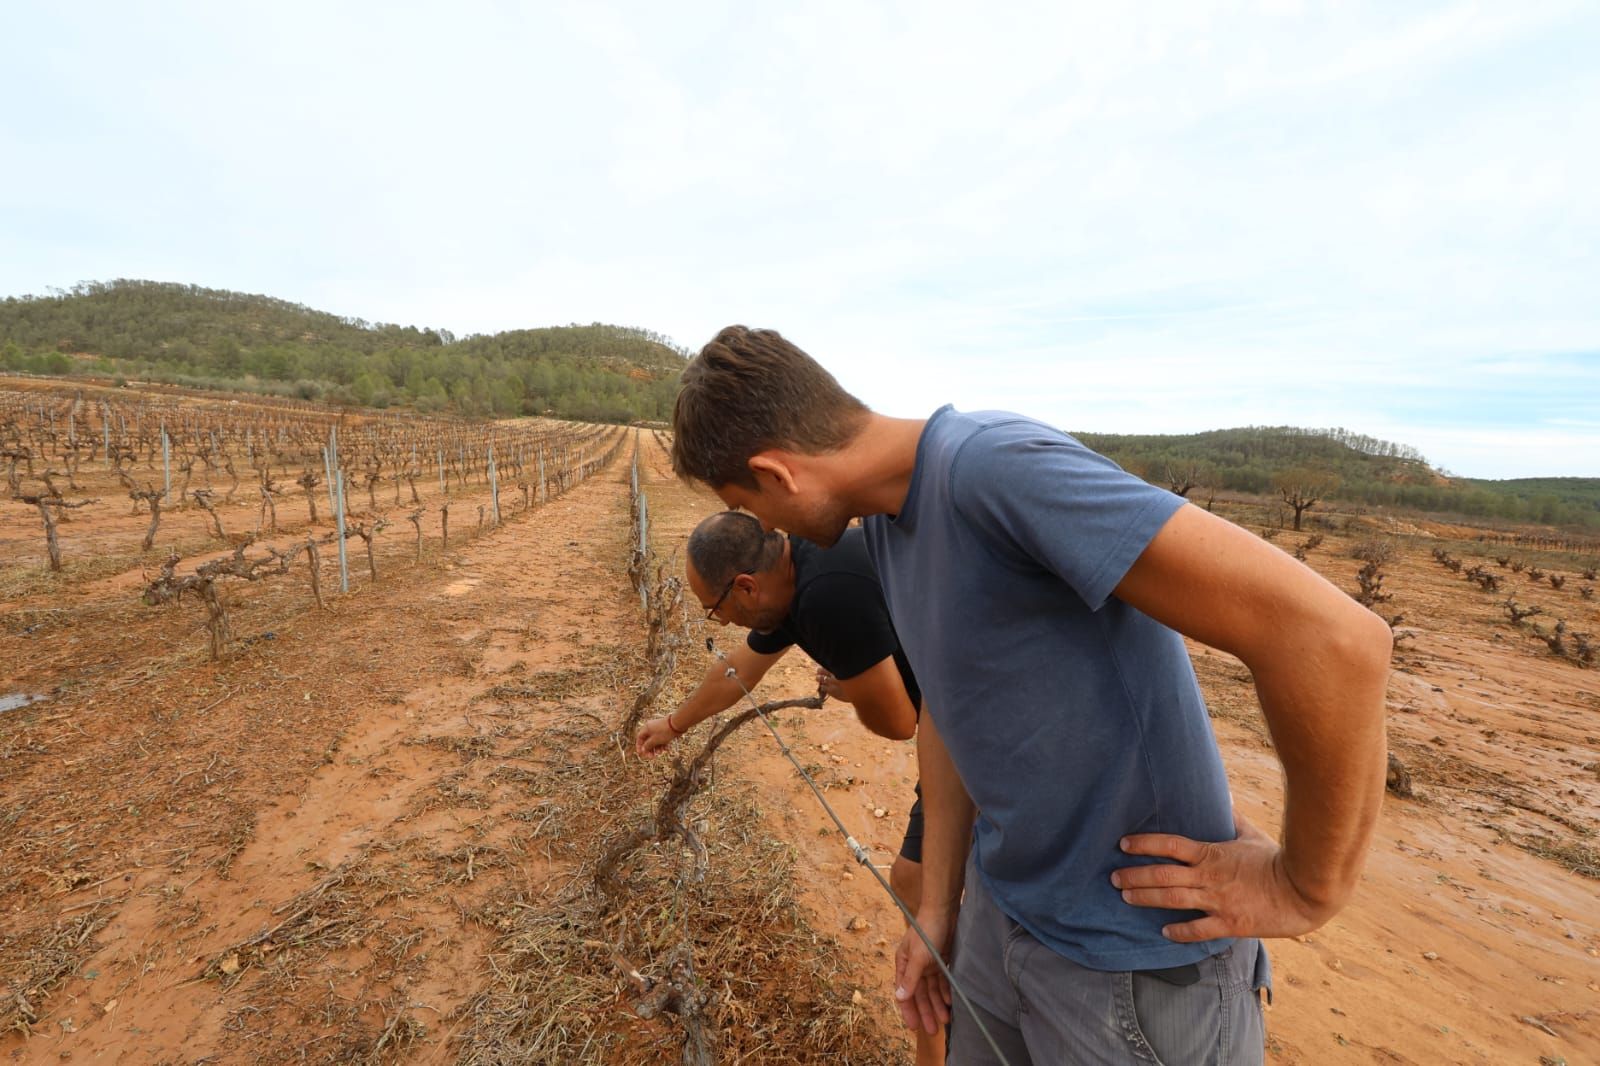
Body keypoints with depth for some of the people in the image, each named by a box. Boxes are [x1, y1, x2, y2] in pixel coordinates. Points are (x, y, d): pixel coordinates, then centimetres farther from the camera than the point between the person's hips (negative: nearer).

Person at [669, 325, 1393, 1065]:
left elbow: (1334, 637, -29)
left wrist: (1307, 888, -16)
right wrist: (937, 908, 8)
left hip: (1138, 962, -6)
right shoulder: (885, 518, -1)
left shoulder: (999, 466, -27)